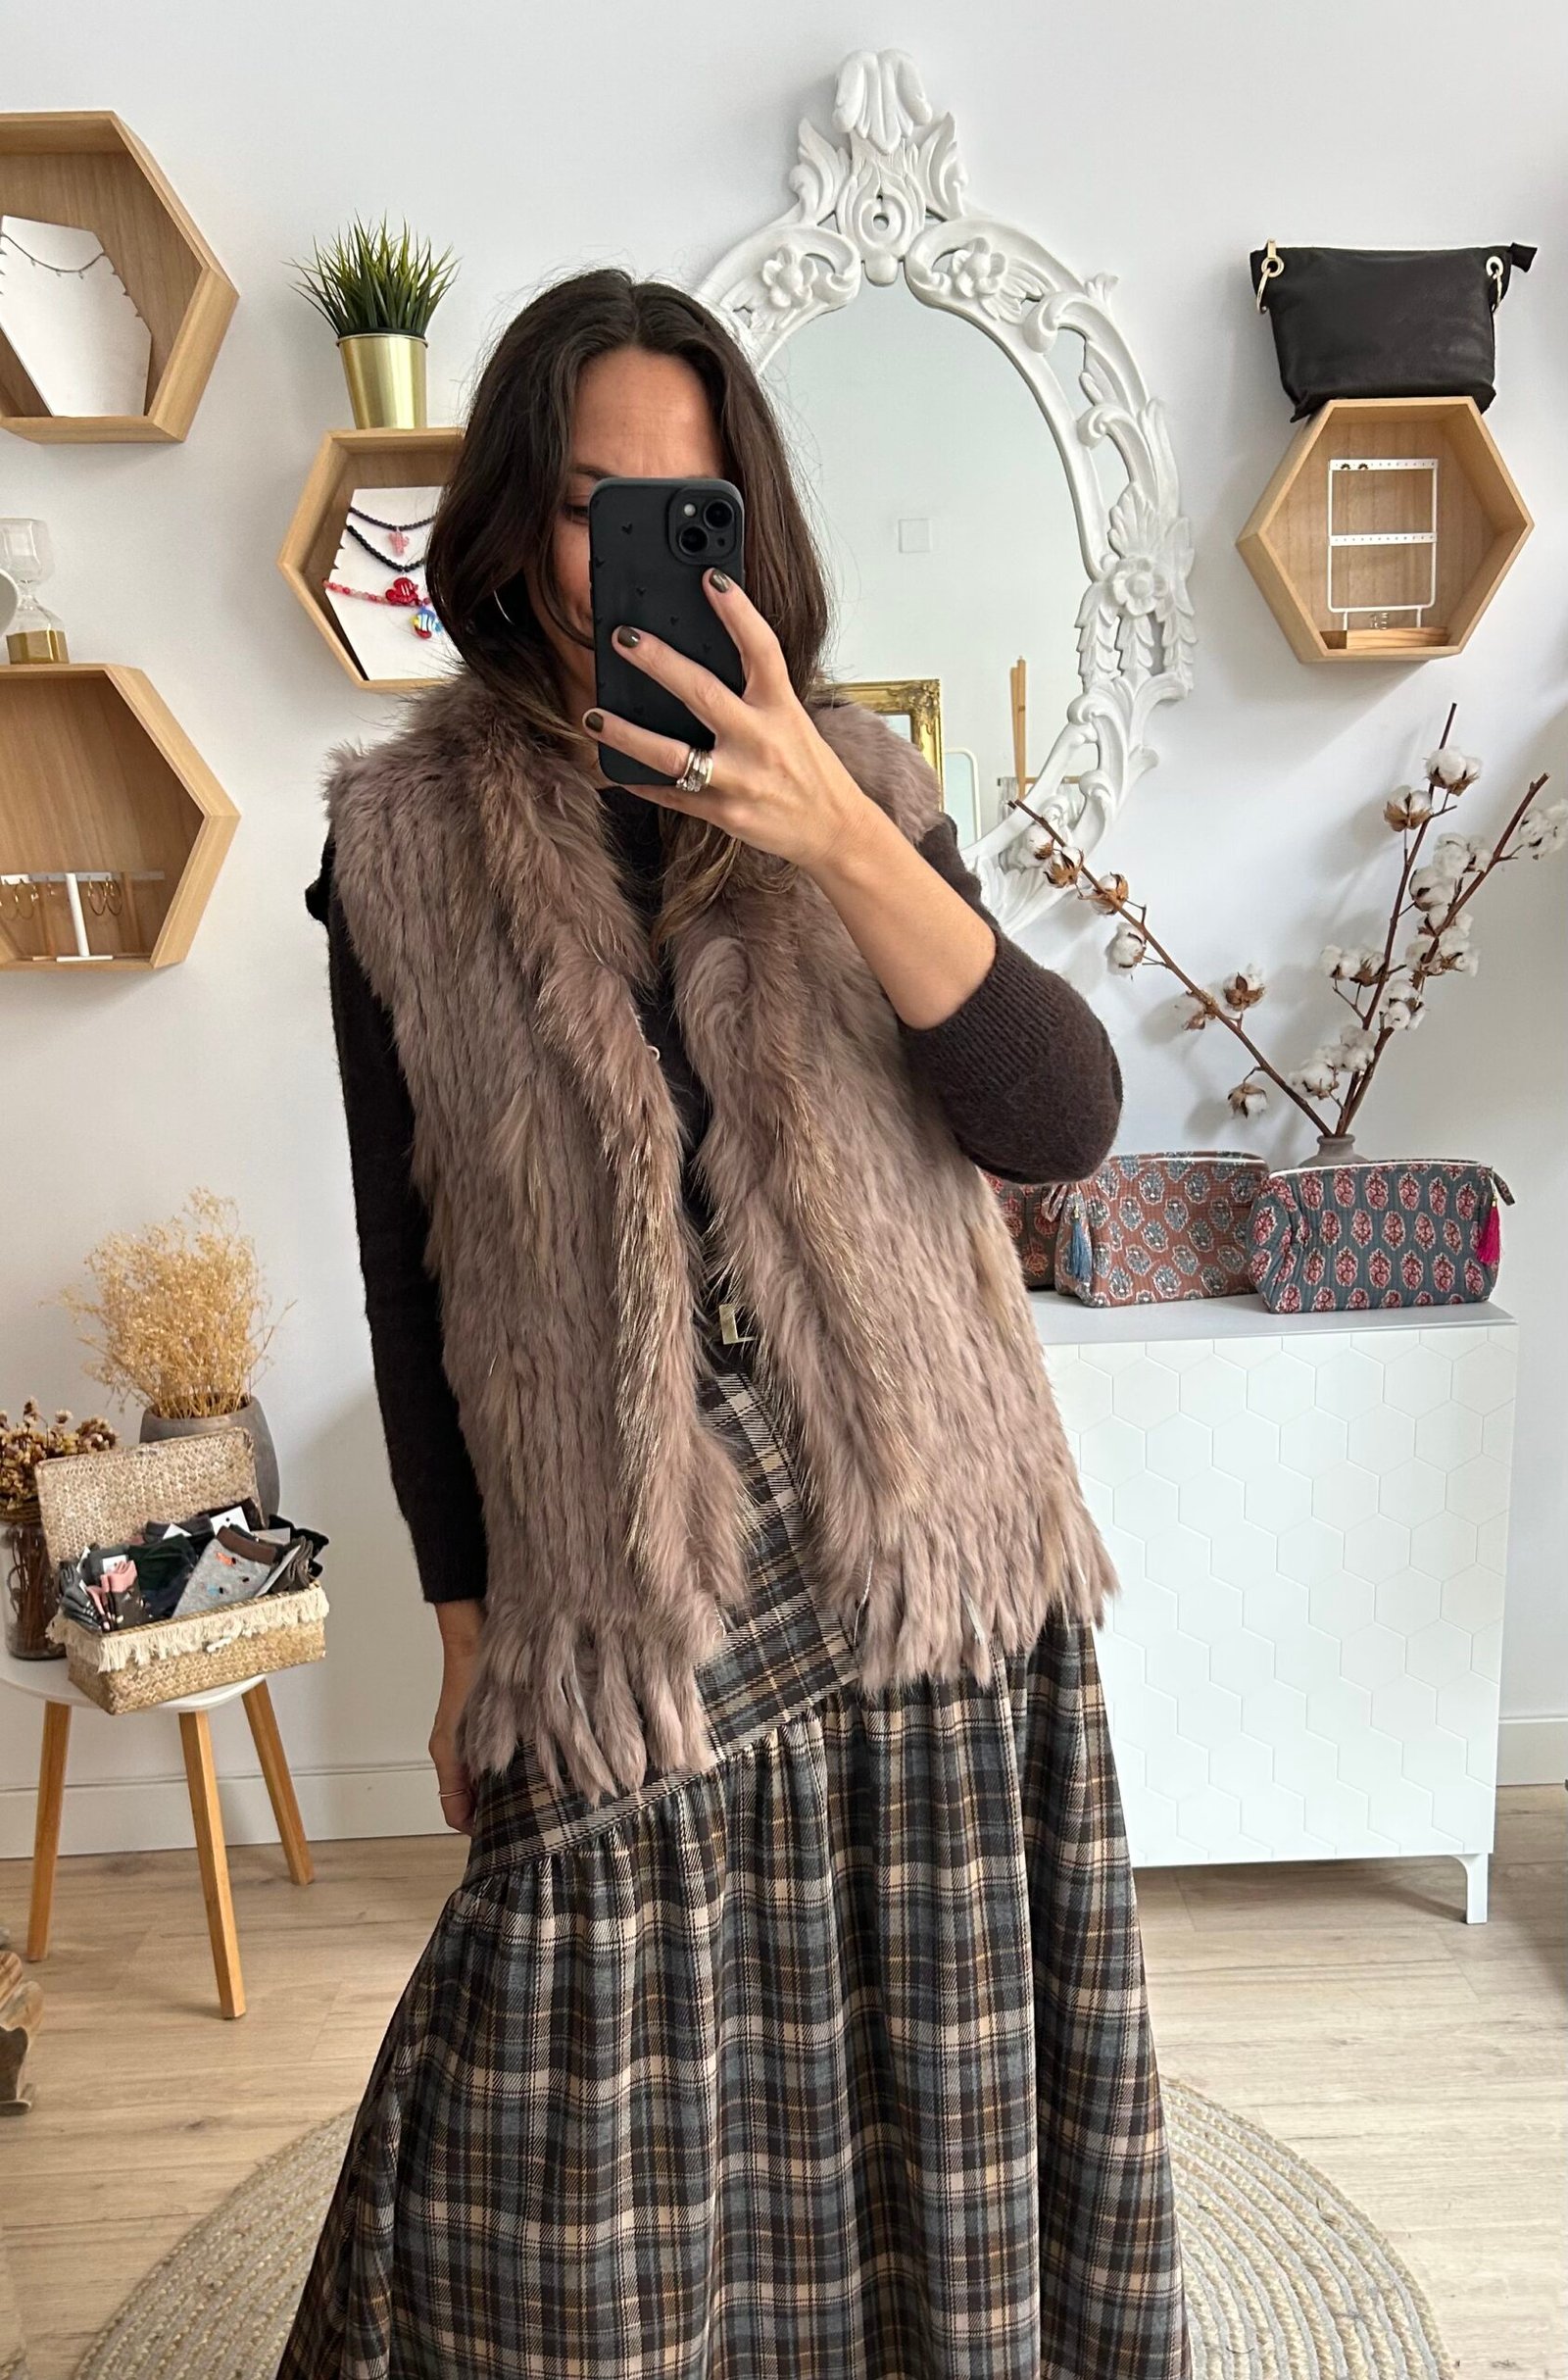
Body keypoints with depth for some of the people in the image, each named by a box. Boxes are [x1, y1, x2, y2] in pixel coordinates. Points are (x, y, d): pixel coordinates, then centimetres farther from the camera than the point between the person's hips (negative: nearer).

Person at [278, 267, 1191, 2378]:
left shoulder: (859, 790, 2)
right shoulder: (406, 844, -1)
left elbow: (1065, 1122, -11)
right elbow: (408, 1267, 2)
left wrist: (838, 843, -24)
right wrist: (465, 1630, 5)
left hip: (921, 1558, 2)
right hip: (620, 1590, -1)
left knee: (934, 2085, 15)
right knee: (599, 2155, 9)